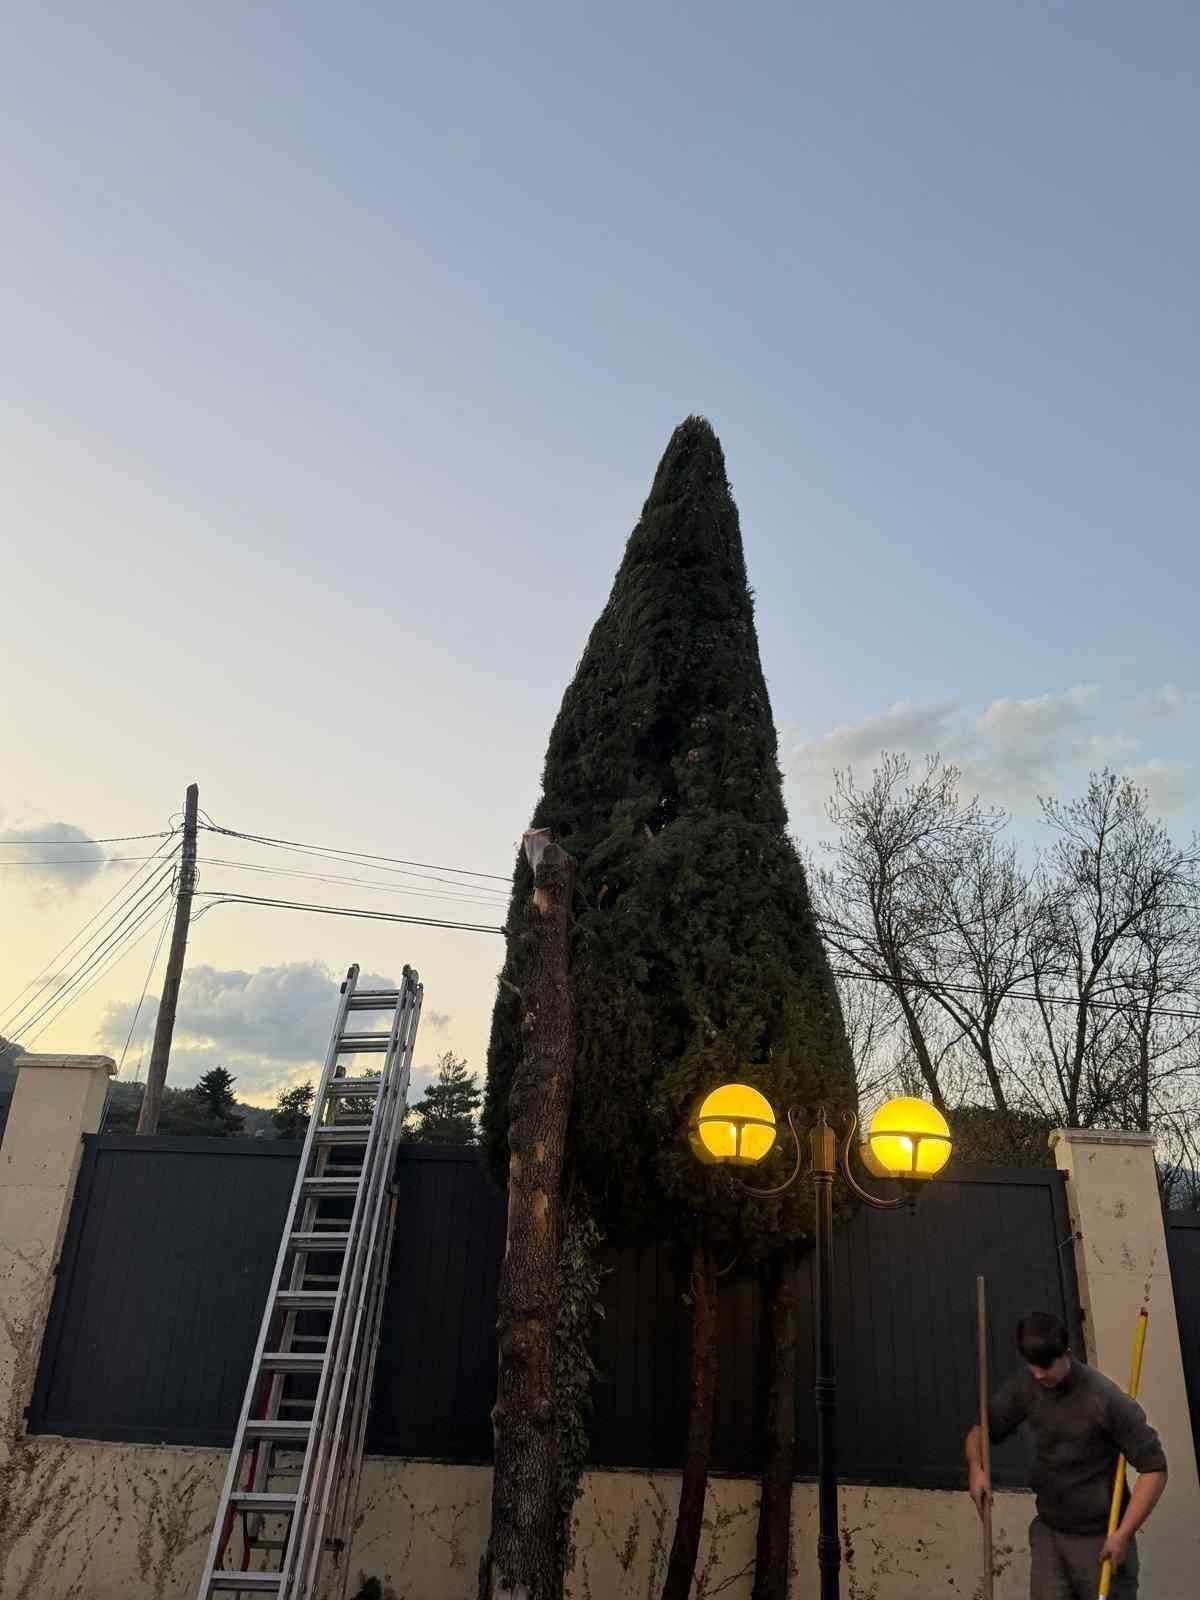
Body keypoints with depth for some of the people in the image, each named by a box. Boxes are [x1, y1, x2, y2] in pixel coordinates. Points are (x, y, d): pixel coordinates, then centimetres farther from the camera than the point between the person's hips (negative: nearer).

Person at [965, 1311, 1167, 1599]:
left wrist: (1123, 1534, -18)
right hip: (1047, 1532, 4)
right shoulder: (1025, 1387, -6)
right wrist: (976, 1466, -14)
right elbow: (983, 1427, 6)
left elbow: (1154, 1468, -16)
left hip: (1100, 1539, -4)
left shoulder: (1106, 1399, -22)